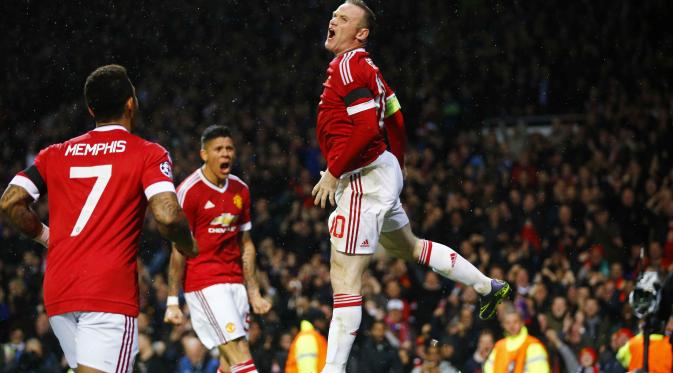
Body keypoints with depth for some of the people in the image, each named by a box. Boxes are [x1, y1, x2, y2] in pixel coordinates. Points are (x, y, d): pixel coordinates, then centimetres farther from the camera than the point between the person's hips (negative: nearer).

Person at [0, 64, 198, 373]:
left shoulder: (56, 154, 15)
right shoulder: (148, 154, 2)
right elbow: (167, 216, -12)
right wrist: (189, 248, 8)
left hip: (57, 291, 5)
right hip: (110, 290, -5)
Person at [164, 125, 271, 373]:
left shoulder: (240, 190, 11)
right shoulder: (189, 191, -9)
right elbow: (179, 250, -8)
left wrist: (254, 294, 14)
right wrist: (172, 301, -9)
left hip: (235, 282, 7)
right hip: (203, 284, -7)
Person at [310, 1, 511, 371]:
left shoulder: (348, 66, -16)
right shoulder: (364, 67, 13)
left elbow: (366, 129, -25)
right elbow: (396, 122, 21)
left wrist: (333, 172, -20)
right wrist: (395, 169, 29)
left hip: (363, 180, -10)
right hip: (383, 174, 10)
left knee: (344, 277, -11)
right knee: (410, 247, 29)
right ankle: (489, 287, 40)